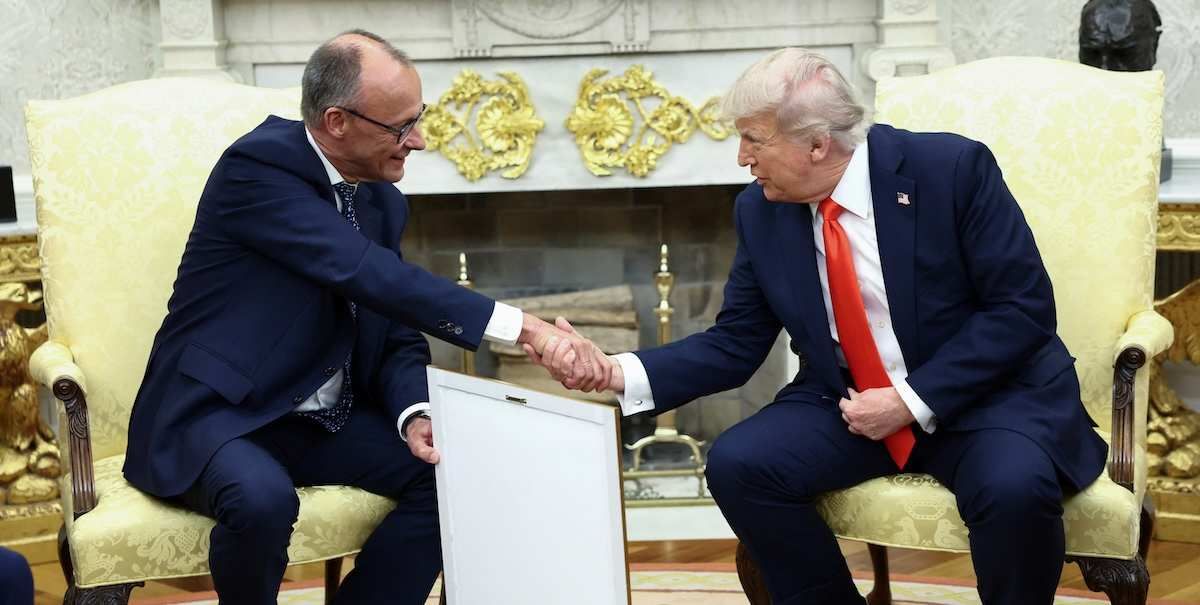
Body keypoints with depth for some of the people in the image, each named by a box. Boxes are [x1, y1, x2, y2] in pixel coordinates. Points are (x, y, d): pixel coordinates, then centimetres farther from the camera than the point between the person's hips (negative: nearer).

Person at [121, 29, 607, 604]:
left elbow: (398, 333, 9)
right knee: (263, 497, -36)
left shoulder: (383, 202, 5)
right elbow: (370, 275, -30)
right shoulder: (257, 165, -19)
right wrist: (523, 328, -35)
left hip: (321, 422, 7)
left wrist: (414, 414, -15)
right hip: (217, 412, -7)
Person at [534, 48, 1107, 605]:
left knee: (1015, 487, -34)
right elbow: (734, 345, 2)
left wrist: (913, 402, -22)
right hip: (850, 401, 4)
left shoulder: (951, 168, -16)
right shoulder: (760, 210, -3)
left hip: (989, 391, -4)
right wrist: (617, 371, -14)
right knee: (737, 463, -20)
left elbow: (1023, 307, -16)